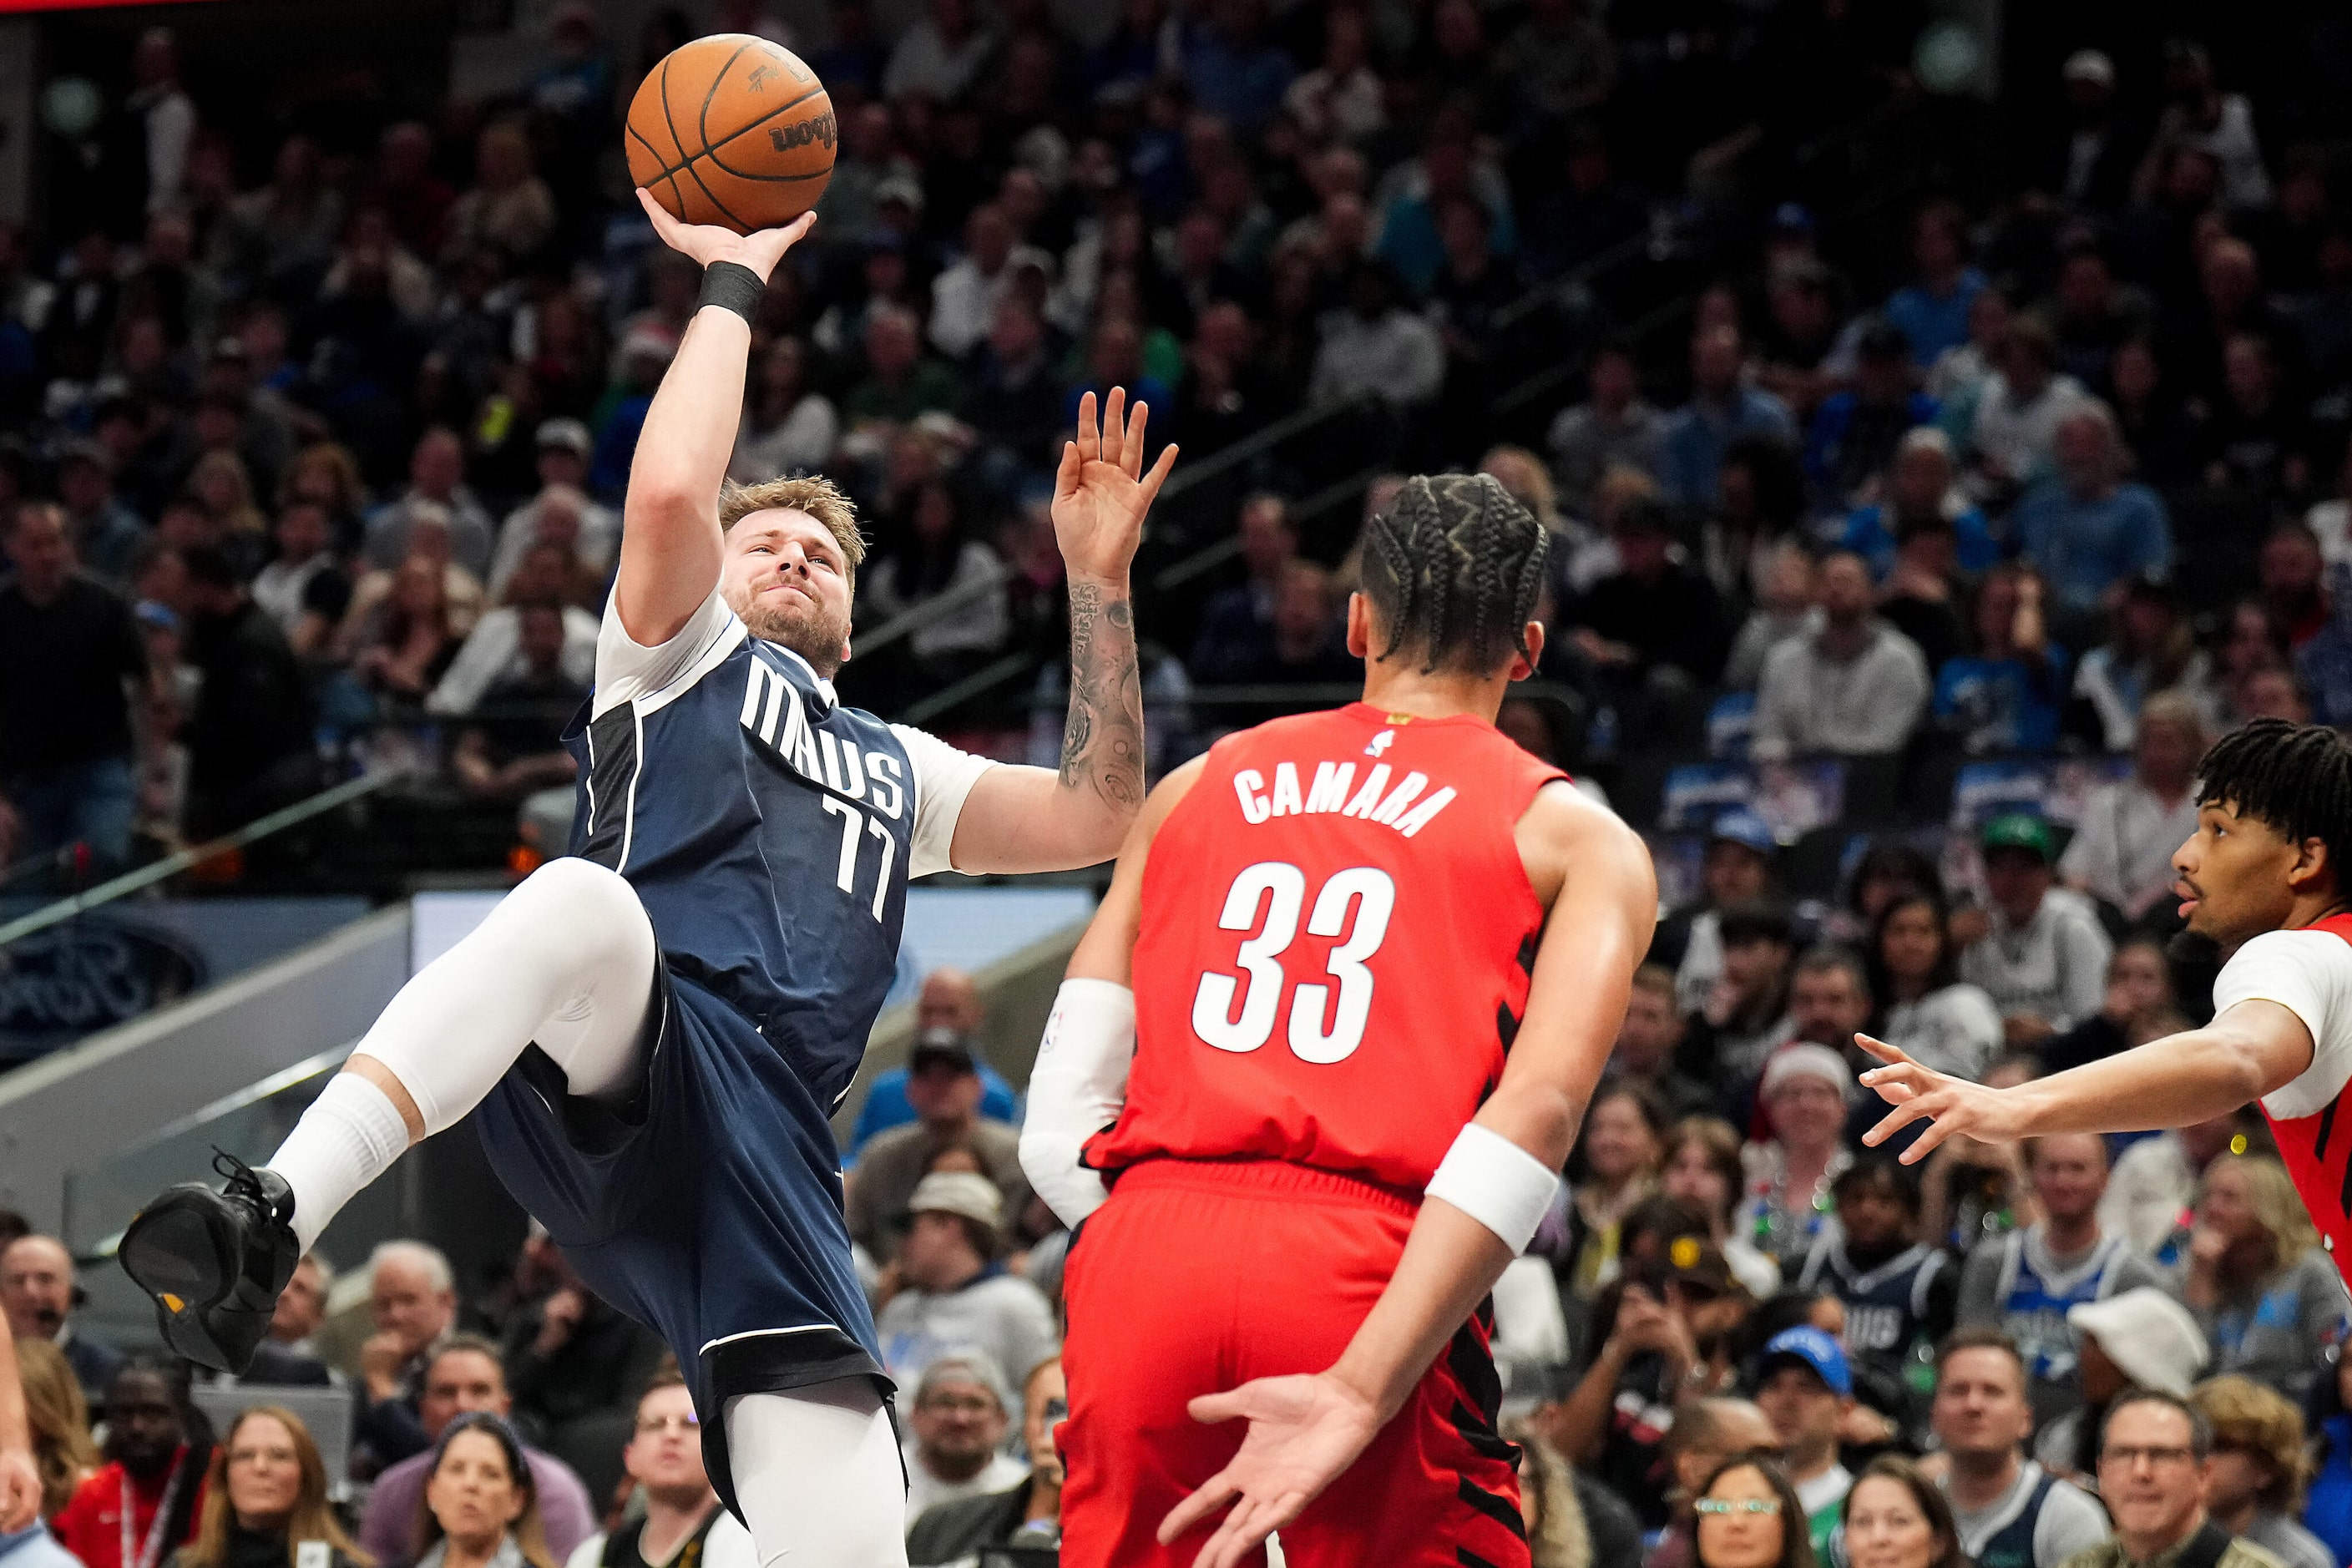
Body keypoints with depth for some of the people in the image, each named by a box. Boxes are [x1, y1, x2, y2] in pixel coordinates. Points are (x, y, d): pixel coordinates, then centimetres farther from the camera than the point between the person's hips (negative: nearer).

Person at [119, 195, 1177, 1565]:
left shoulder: (900, 770, 39)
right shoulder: (683, 655, 25)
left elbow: (1097, 817, 30)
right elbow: (671, 491, 5)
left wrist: (1099, 578, 27)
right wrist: (733, 283, 15)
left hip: (768, 1142, 4)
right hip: (618, 1066, -4)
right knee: (589, 900, -42)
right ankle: (273, 1219, -55)